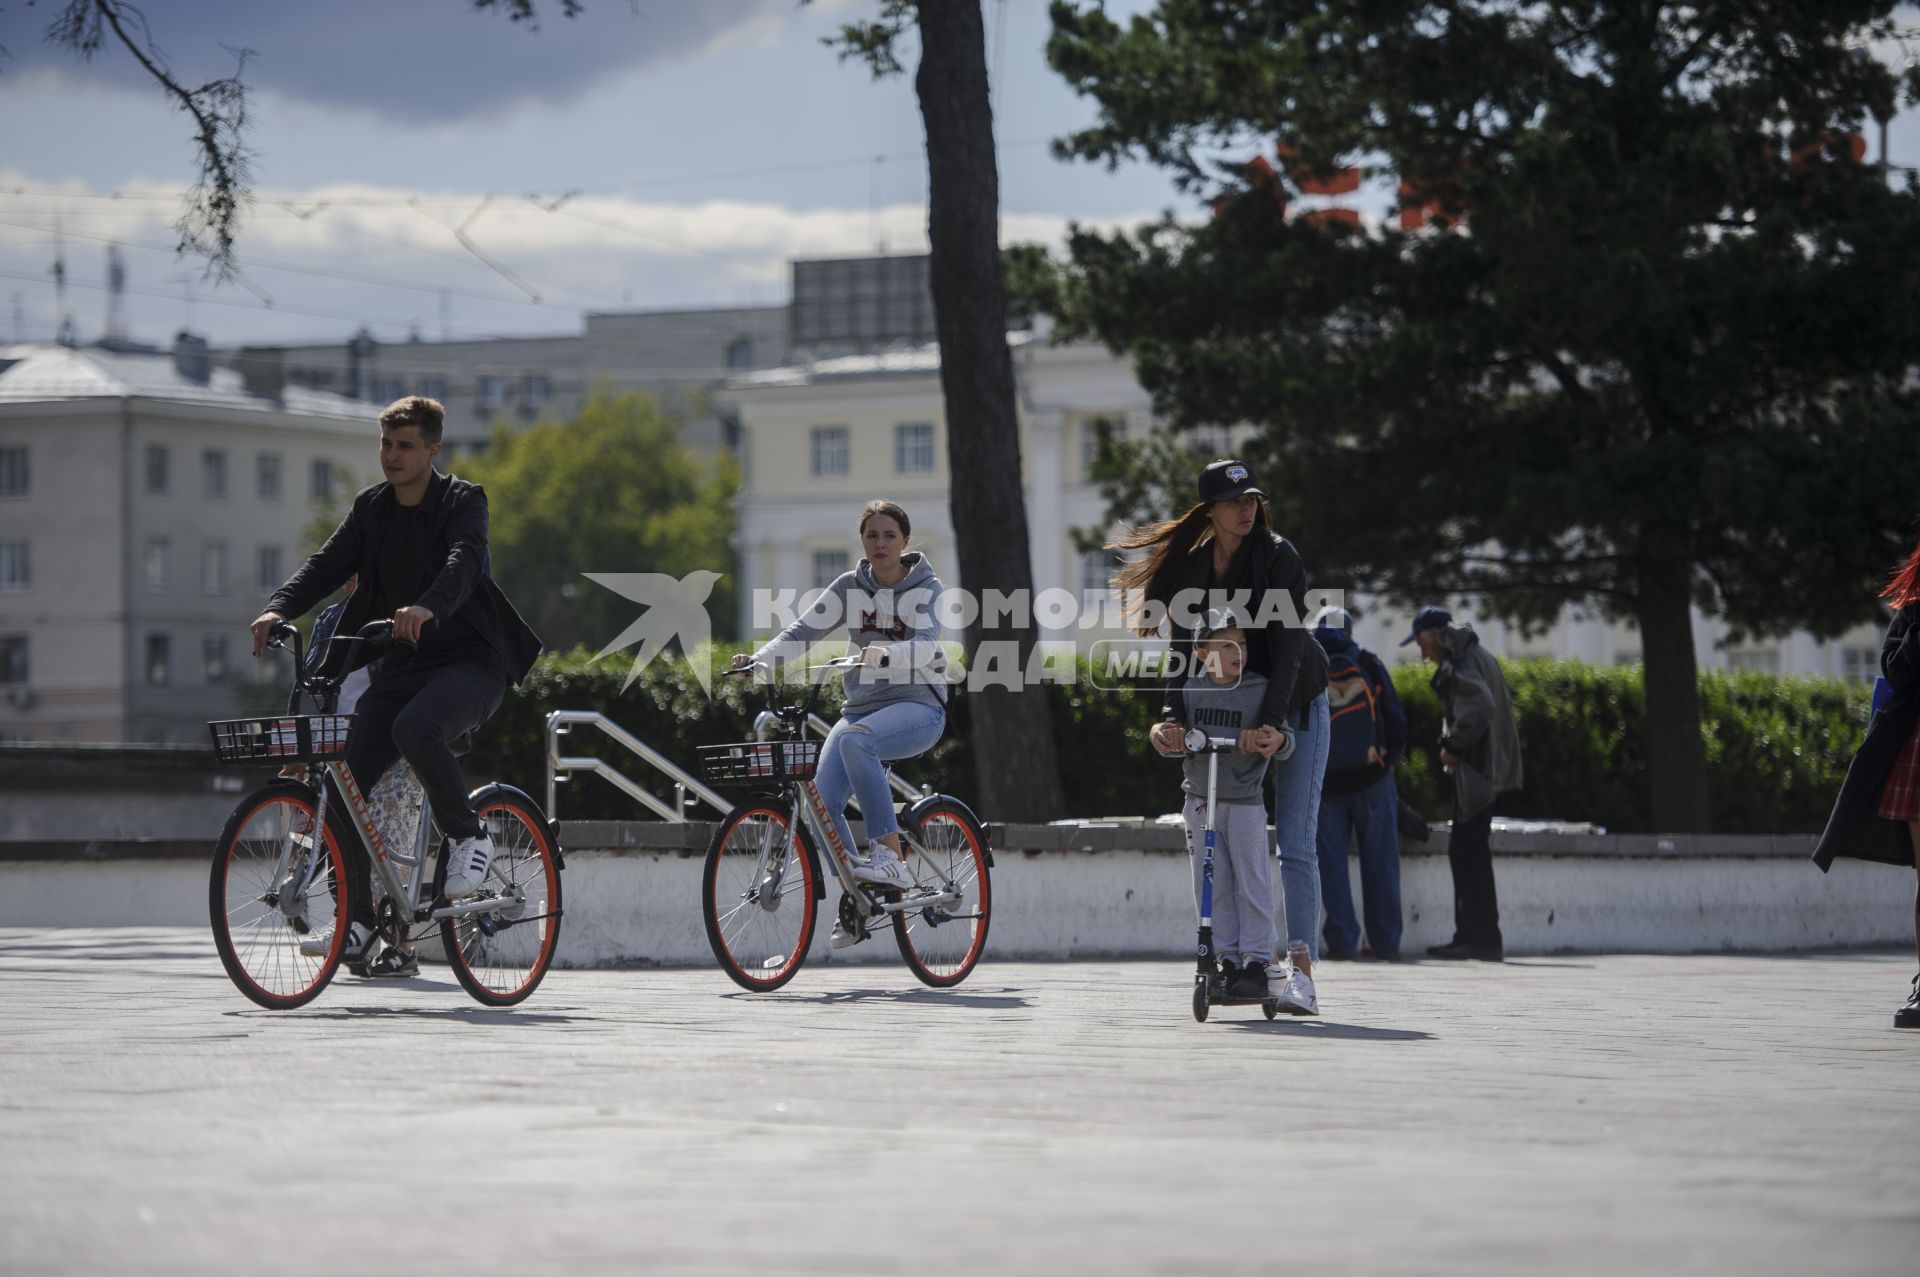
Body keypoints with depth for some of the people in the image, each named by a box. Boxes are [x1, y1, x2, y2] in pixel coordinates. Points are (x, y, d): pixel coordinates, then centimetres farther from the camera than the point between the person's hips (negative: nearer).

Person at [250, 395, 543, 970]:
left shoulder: (462, 502, -7)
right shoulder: (371, 508, 9)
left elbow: (464, 562, -26)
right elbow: (327, 565, -2)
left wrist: (428, 607, -48)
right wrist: (278, 610, -21)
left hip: (470, 661, -6)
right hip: (401, 664, 6)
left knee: (415, 729, -36)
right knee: (346, 777, -8)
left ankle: (470, 838, -12)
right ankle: (357, 924, 0)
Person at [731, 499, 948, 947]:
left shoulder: (926, 588, -4)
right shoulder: (850, 586, 7)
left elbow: (926, 645, -22)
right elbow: (804, 629, -4)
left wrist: (886, 654, -43)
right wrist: (759, 661, -22)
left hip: (918, 705, -5)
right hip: (861, 705, 5)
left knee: (855, 738, -37)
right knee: (823, 801, -17)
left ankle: (889, 856, -33)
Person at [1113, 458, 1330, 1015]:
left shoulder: (1280, 559, -18)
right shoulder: (1191, 568, -5)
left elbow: (1288, 647, -25)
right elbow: (1186, 649, -7)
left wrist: (1271, 720, -36)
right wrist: (1173, 714, -24)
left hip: (1296, 707, -4)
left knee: (1294, 843, -10)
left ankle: (1301, 969, -14)